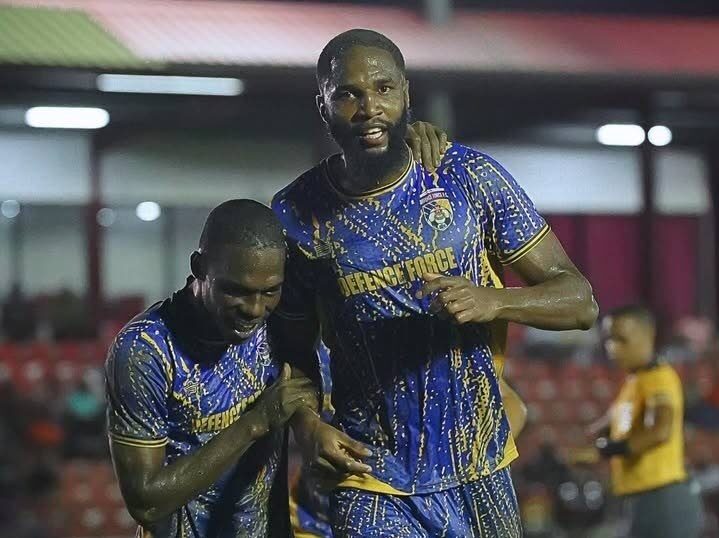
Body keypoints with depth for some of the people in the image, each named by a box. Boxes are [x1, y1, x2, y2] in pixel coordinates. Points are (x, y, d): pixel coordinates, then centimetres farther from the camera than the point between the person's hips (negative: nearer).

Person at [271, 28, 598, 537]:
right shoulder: (298, 215, -6)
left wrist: (492, 300, -22)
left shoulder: (471, 178, -5)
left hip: (480, 472, 2)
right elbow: (294, 348, 7)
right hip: (372, 485, -1)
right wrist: (305, 423, -14)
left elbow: (580, 301, -3)